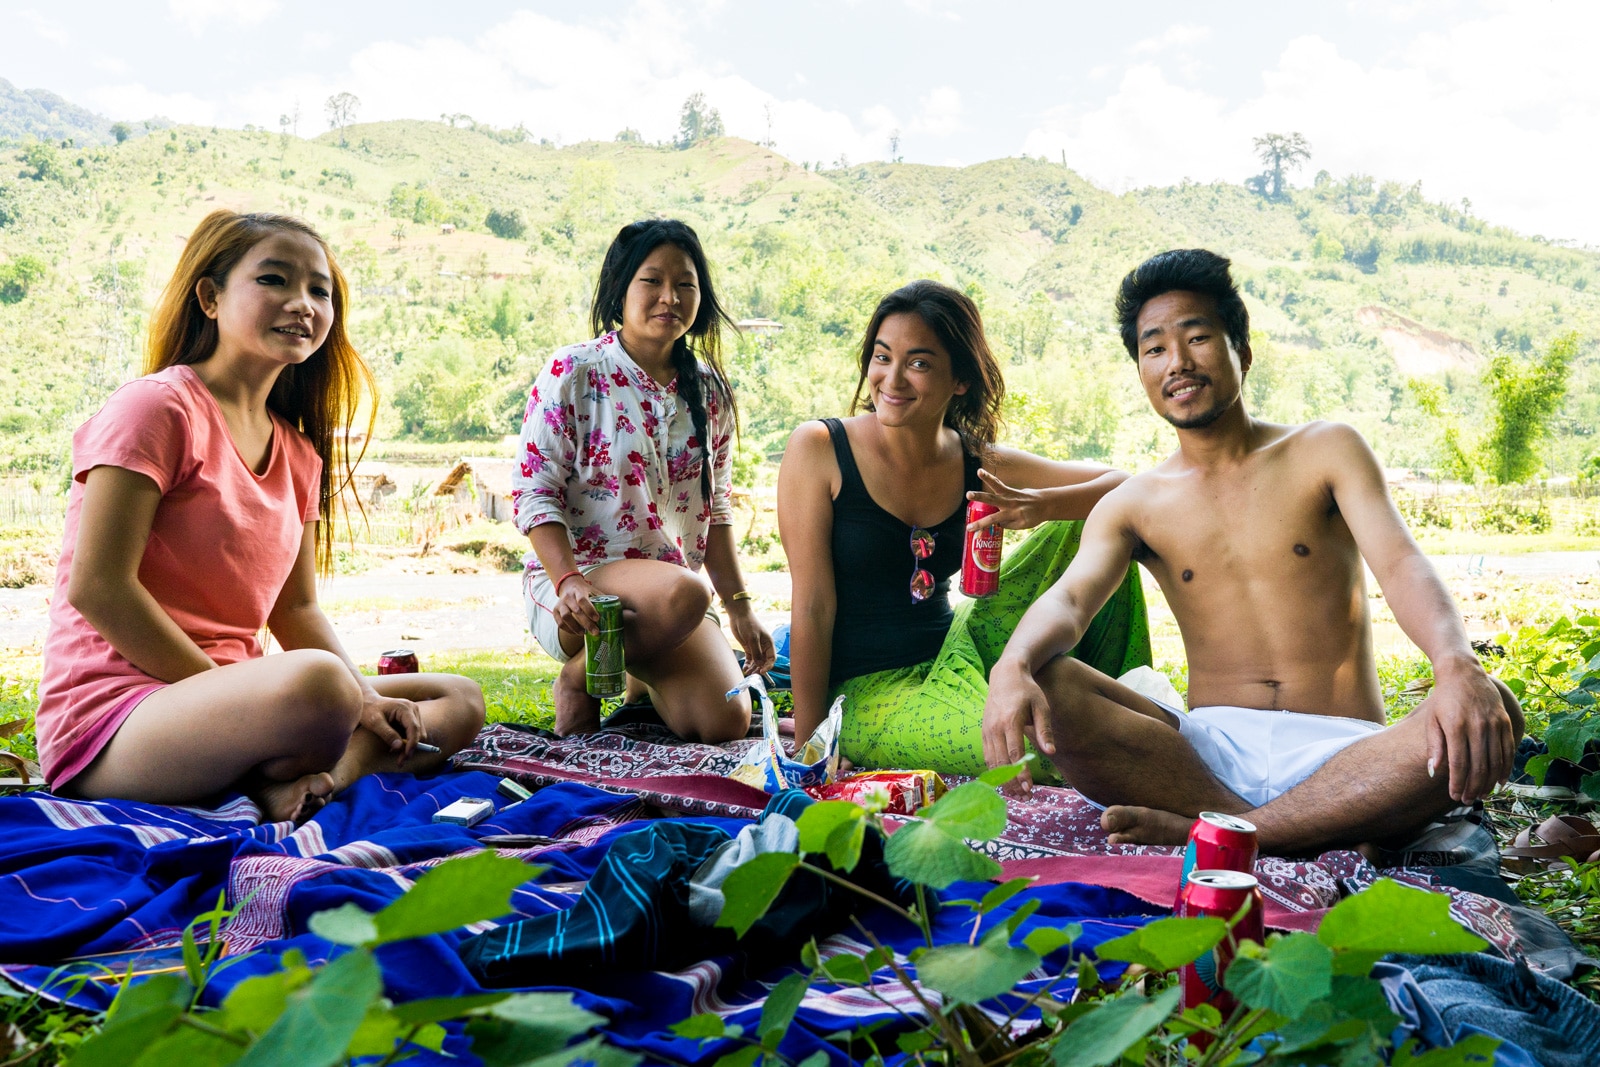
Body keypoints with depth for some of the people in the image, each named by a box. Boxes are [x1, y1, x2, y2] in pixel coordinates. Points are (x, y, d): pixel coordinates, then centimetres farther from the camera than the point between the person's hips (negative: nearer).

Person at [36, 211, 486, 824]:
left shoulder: (299, 453, 14)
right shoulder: (159, 406, -9)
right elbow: (97, 588, -16)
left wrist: (363, 700, -4)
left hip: (227, 695, 9)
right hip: (109, 717, -8)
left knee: (460, 702, 5)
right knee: (316, 681, -38)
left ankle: (304, 779, -15)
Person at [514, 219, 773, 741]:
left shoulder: (708, 390, 9)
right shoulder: (572, 374, -6)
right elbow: (534, 493, -9)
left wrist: (740, 607, 7)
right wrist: (568, 580, -25)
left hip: (673, 582, 5)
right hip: (573, 585, -5)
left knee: (726, 722, -18)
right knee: (682, 595, -37)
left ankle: (645, 678, 17)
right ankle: (580, 674, -6)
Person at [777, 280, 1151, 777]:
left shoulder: (980, 465, 2)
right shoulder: (818, 449, -9)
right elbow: (812, 607, -12)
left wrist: (1041, 506, -23)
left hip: (954, 655, 5)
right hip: (867, 694, -5)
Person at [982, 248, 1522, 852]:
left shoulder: (1327, 452, 7)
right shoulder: (1133, 505, 10)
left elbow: (1401, 564, -8)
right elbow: (1068, 599, -7)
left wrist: (1457, 665, -31)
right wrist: (1012, 667, -33)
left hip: (1341, 753, 0)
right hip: (1209, 751, 1)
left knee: (1489, 718, -30)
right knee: (1044, 685, -24)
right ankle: (1324, 830, -29)